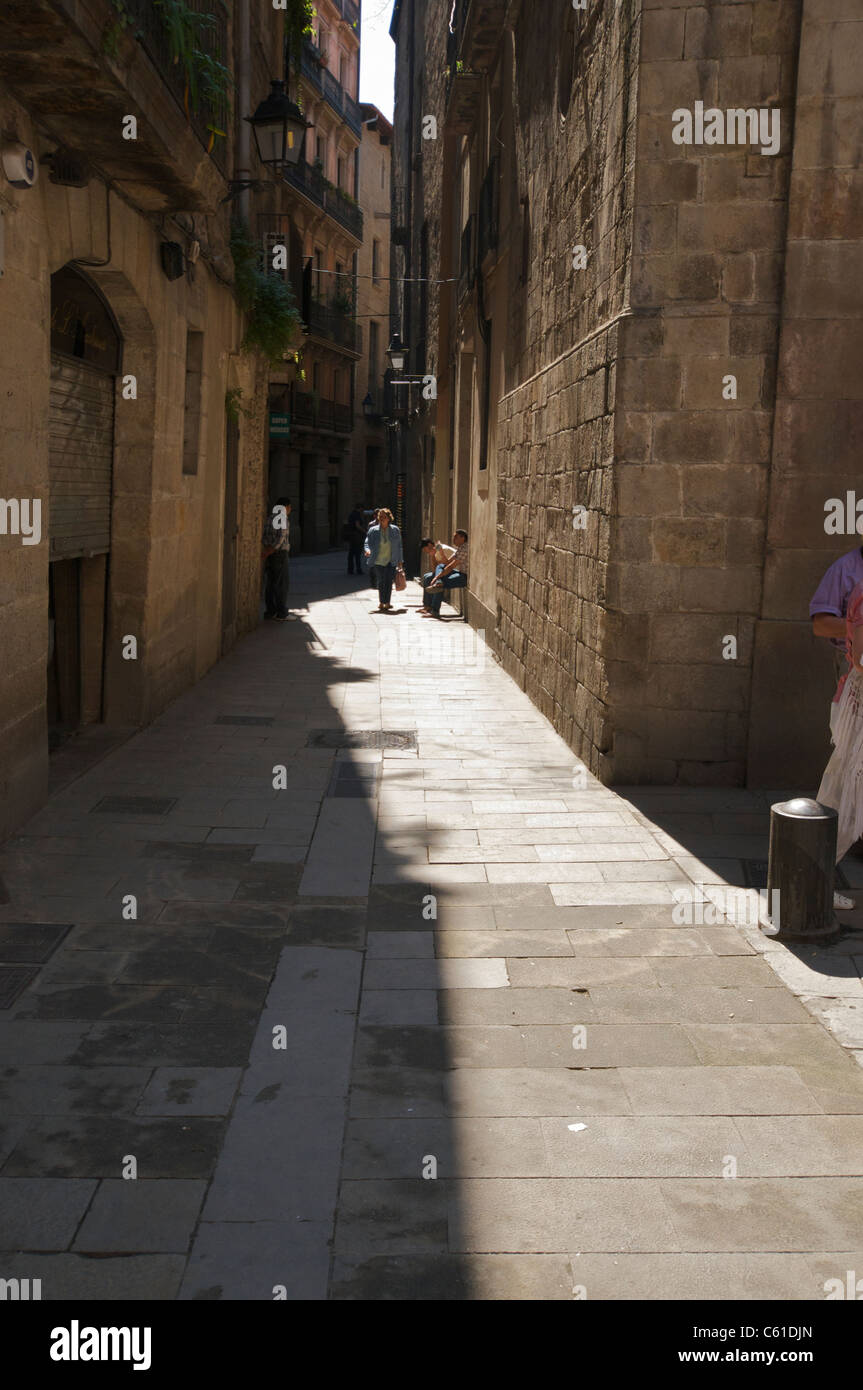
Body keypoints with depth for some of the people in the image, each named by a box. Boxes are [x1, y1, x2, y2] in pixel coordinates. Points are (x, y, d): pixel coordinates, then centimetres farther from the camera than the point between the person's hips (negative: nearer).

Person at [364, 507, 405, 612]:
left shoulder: (395, 530, 3)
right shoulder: (373, 530, -1)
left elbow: (399, 546, 8)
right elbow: (367, 542, 1)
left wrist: (400, 560, 8)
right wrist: (368, 550, -23)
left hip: (391, 561, 0)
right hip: (378, 561, 0)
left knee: (389, 582, -6)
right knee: (380, 582, 5)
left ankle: (386, 603, 1)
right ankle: (381, 603, 20)